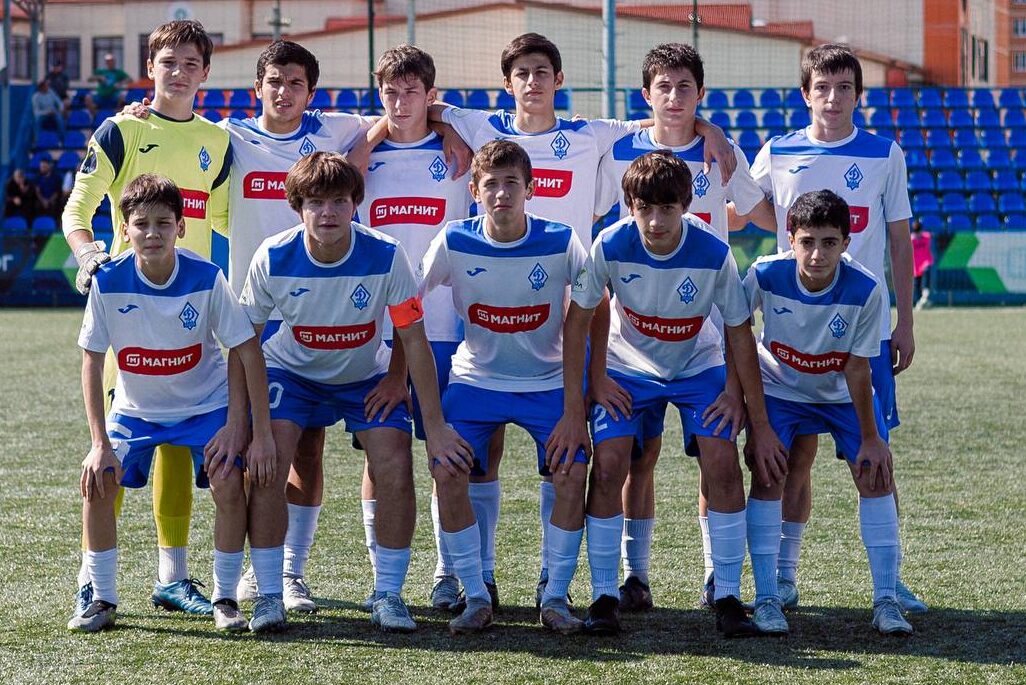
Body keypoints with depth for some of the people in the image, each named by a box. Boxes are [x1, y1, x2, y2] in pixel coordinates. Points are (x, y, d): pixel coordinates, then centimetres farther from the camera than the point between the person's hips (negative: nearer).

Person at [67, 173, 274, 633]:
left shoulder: (206, 278, -23)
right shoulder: (108, 282, -20)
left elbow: (247, 351, -17)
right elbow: (91, 361, -11)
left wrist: (260, 433, -20)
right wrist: (100, 443, -16)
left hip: (206, 404, -1)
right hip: (136, 407, 1)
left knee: (228, 483, -20)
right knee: (97, 482, -15)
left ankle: (225, 599, -3)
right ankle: (102, 599, 1)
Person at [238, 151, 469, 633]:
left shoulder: (386, 256, -25)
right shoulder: (273, 258, -24)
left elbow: (414, 342, -18)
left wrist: (435, 426, -18)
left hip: (367, 377, 0)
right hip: (290, 371, 0)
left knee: (396, 471, -17)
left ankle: (388, 595, -1)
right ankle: (269, 595, -8)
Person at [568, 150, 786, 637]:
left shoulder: (713, 254, -26)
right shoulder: (611, 246, -26)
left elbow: (739, 334, -15)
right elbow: (579, 316, -10)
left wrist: (760, 425, -12)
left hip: (698, 367, 0)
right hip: (626, 367, 0)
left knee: (722, 463, -16)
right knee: (607, 464, -16)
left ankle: (728, 597, -3)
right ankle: (603, 596, -3)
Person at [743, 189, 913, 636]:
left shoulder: (865, 290, -30)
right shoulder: (765, 275, -29)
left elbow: (856, 368, -19)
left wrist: (870, 437, -15)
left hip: (842, 393, 1)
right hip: (779, 389, 0)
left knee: (875, 475, -10)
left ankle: (885, 600, -4)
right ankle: (766, 599, -6)